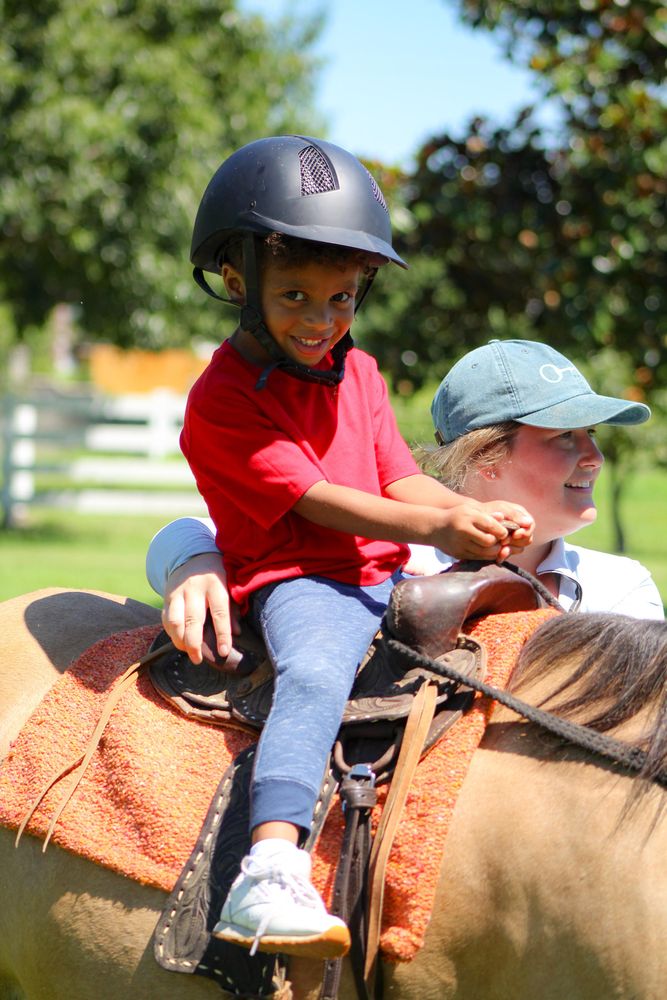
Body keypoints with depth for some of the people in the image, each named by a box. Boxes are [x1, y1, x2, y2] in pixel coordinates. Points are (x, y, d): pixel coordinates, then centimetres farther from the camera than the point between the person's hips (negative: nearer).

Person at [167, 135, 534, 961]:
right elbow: (315, 500, -15)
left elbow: (402, 479, 12)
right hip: (295, 580, -8)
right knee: (315, 673, -37)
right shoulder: (223, 398, -9)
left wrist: (479, 516, -9)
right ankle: (269, 873, -55)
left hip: (384, 578, 8)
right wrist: (433, 528, -23)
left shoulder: (359, 374, 17)